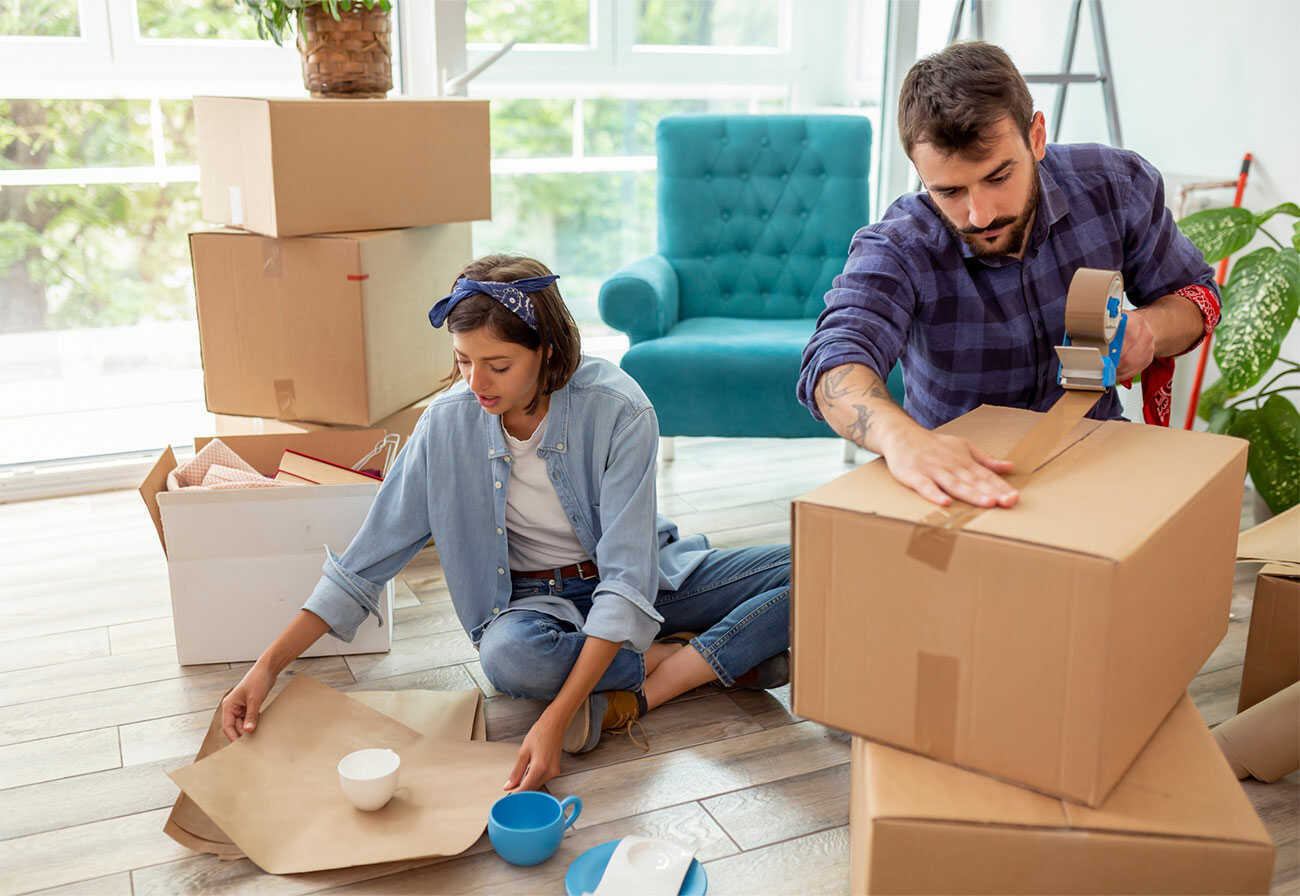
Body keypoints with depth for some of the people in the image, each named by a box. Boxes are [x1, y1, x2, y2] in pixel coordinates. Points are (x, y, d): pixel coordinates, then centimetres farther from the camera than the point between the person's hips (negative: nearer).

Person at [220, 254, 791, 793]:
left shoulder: (616, 409, -25)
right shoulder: (449, 423, -15)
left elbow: (627, 581, -30)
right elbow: (365, 563, -8)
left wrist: (557, 718, -39)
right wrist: (268, 667, -14)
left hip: (648, 580, -1)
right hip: (538, 600, 1)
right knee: (509, 655, -37)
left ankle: (640, 692, -23)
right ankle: (728, 659, -15)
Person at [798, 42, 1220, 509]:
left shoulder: (1117, 185, -10)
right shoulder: (895, 251, -22)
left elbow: (1195, 295, 7)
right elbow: (836, 361, -41)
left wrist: (1150, 327, -18)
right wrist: (901, 436, -63)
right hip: (956, 474, -1)